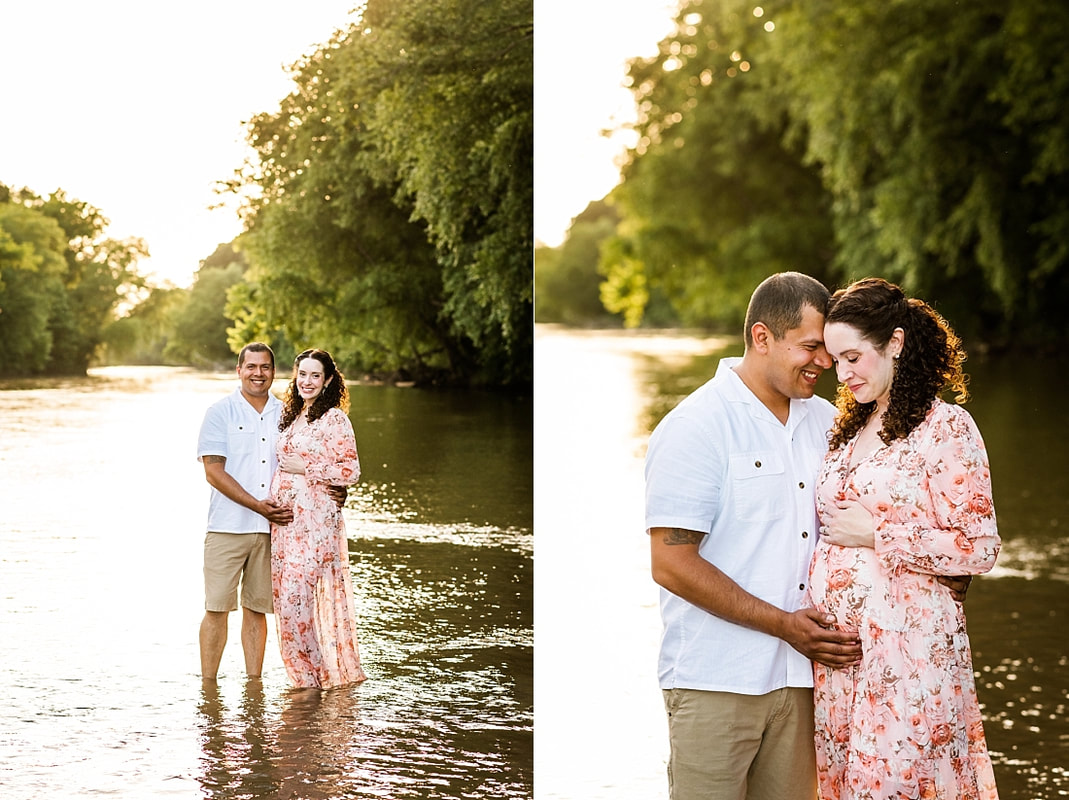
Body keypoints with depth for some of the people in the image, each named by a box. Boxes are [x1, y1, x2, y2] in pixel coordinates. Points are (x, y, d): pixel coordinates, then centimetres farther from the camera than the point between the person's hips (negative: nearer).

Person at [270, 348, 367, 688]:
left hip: (315, 517, -7)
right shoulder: (291, 415, 17)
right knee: (284, 597, 5)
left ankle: (318, 673, 0)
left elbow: (351, 471, -10)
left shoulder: (334, 418, -6)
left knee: (295, 596, -12)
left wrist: (305, 468, -14)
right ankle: (305, 674, 15)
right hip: (284, 517, 7)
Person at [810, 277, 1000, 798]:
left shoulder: (946, 428, -7)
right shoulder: (847, 428, 14)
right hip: (835, 646, 7)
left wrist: (877, 535, -12)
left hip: (907, 645, -7)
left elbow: (979, 548, -11)